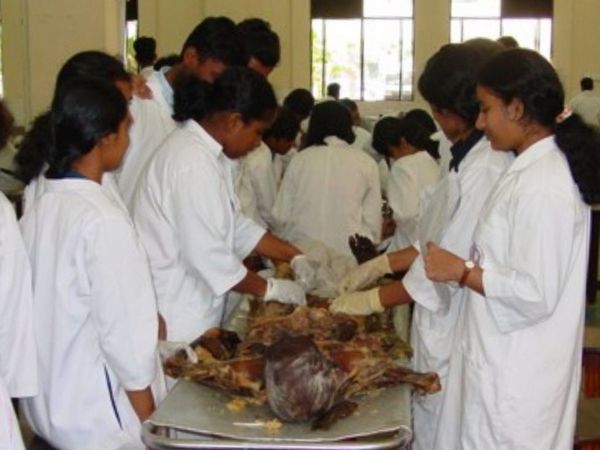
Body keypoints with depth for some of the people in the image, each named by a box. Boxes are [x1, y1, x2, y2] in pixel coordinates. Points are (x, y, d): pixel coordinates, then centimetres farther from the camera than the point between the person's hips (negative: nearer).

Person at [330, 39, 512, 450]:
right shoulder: (469, 157, 10)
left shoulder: (487, 168, -22)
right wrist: (381, 265, 11)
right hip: (442, 327, 9)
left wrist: (373, 300, -11)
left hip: (457, 335, -9)